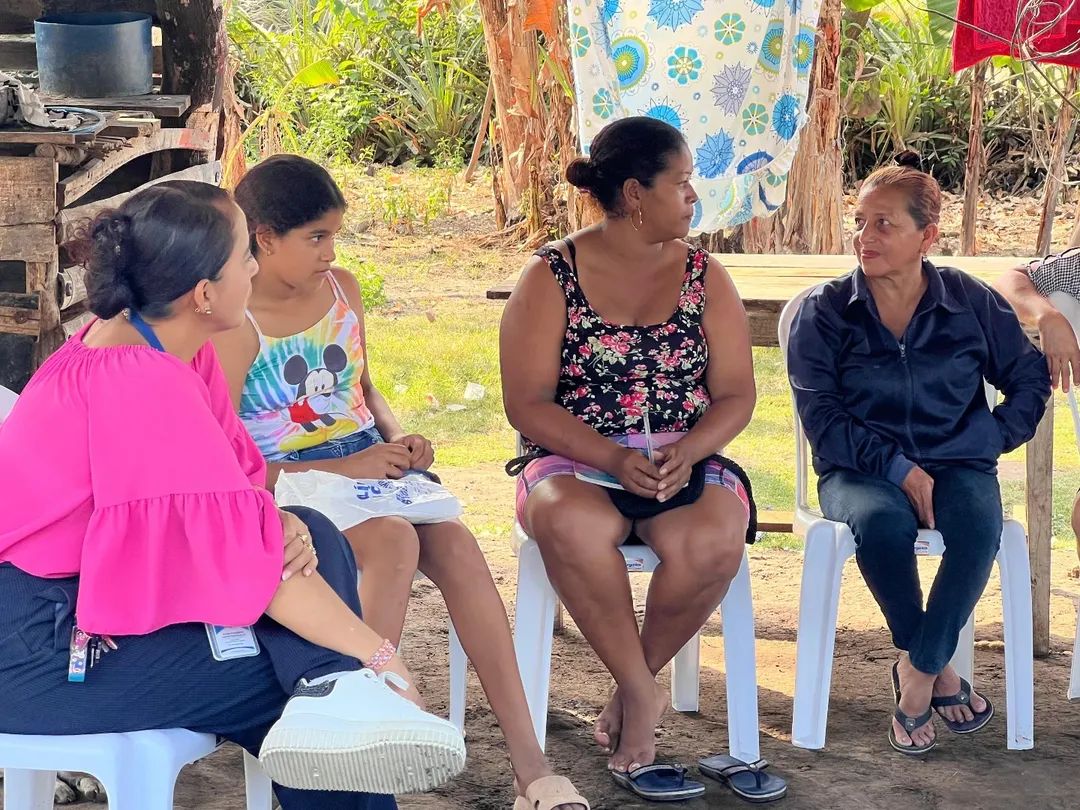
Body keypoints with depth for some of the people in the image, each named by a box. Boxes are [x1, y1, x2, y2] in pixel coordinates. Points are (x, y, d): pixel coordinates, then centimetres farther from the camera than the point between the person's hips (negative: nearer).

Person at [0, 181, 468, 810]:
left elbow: (237, 472, 6)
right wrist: (379, 656, -23)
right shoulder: (142, 382, -26)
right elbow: (244, 546, -27)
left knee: (314, 538, -4)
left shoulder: (171, 348, 3)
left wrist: (279, 523, -18)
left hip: (100, 583, 9)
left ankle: (333, 698, -17)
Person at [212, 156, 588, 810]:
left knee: (457, 544, -23)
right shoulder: (236, 328, -12)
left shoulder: (342, 289, 8)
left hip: (371, 469, 5)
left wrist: (398, 438, 1)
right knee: (395, 541, -35)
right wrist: (341, 469, -21)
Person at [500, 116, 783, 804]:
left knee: (712, 540, -33)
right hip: (575, 462, -2)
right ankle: (643, 694, -19)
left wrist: (687, 452, -16)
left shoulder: (704, 277, 9)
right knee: (571, 525, -38)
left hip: (687, 462, 2)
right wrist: (613, 458, -21)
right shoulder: (552, 276, 0)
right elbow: (527, 403, -6)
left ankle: (632, 686, -8)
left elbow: (736, 395, 5)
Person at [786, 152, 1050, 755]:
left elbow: (1030, 378, 13)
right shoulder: (825, 312, -1)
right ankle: (936, 667, -14)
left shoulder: (972, 304, 4)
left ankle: (919, 671, -17)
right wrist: (898, 469, -16)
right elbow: (822, 417, -6)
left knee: (980, 523, -34)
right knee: (881, 522, -37)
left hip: (955, 464, 1)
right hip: (859, 469, -1)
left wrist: (992, 438, -2)